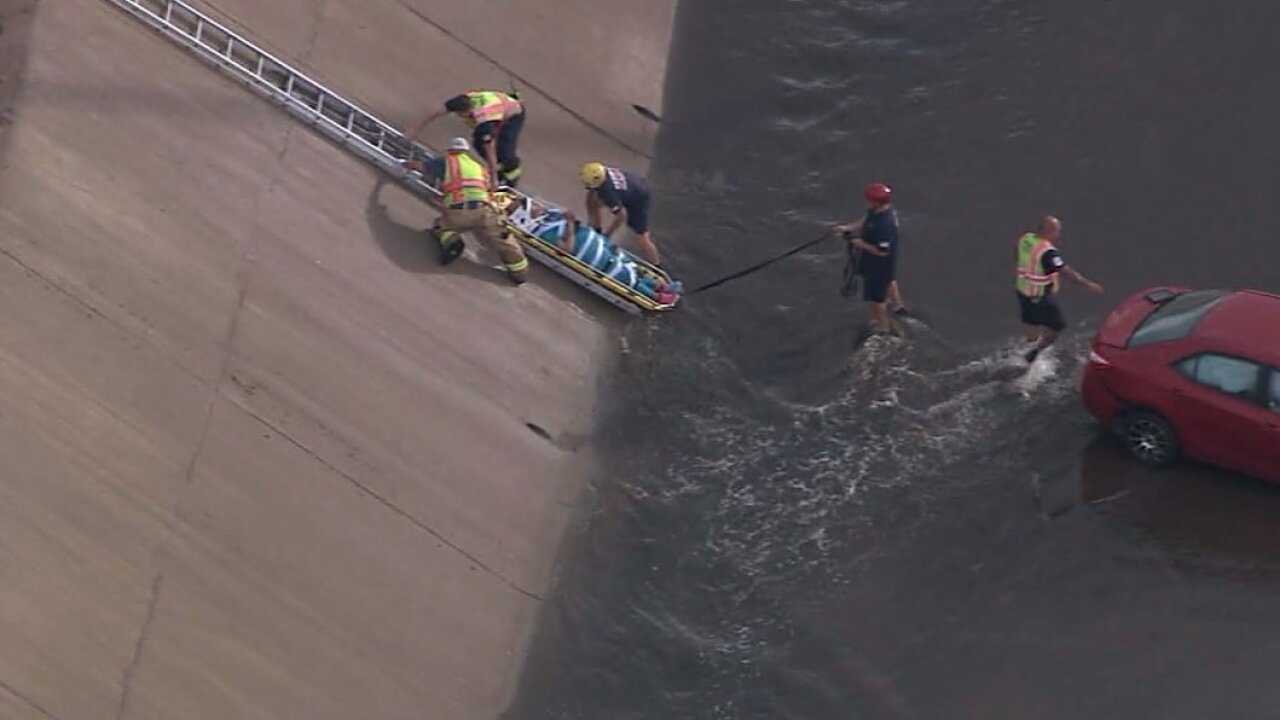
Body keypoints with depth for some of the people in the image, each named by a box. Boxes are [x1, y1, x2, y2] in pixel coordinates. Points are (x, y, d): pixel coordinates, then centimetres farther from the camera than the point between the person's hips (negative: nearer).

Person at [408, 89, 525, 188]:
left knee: (504, 151, -18)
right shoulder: (462, 101, -28)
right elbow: (437, 112, -16)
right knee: (477, 141, -2)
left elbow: (490, 151, -39)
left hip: (513, 114, -7)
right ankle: (500, 168, 19)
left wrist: (494, 179, -35)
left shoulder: (484, 122, -44)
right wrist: (416, 129, -10)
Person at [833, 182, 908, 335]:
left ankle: (882, 327, 35)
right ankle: (898, 306, 62)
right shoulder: (885, 209, -14)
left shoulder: (884, 224, -41)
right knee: (888, 280, 36)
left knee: (876, 296, 13)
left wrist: (861, 244, -25)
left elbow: (882, 251, -34)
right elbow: (866, 222, 4)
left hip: (879, 264, -9)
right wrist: (847, 227, -7)